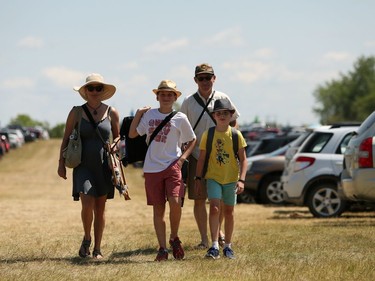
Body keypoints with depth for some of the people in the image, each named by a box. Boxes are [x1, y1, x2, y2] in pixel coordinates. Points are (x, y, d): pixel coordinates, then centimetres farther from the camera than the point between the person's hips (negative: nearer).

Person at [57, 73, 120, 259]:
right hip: (83, 165, -1)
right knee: (87, 204, -16)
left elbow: (117, 137, 16)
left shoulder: (111, 113, 4)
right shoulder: (76, 113, 1)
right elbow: (66, 139, 7)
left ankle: (97, 249, 14)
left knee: (100, 208, 5)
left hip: (104, 165, 1)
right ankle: (86, 239, 10)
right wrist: (61, 163, 3)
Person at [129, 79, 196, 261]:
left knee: (175, 203, -20)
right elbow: (132, 134, 15)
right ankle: (162, 248, 8)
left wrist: (182, 158, -1)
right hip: (152, 169, 2)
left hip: (172, 167, -2)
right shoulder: (149, 115, 8)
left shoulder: (180, 118, 2)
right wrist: (138, 114, 8)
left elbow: (192, 140, 12)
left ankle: (174, 238, 4)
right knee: (158, 210, 3)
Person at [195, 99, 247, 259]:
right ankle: (214, 246, -18)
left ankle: (228, 246, 22)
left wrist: (241, 180, -11)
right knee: (214, 208, -16)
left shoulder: (236, 135, -3)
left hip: (231, 179, 1)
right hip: (213, 177, -1)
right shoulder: (208, 135, -2)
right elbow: (201, 158, 4)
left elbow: (243, 160, -1)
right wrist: (198, 178, 1)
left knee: (229, 212, 10)